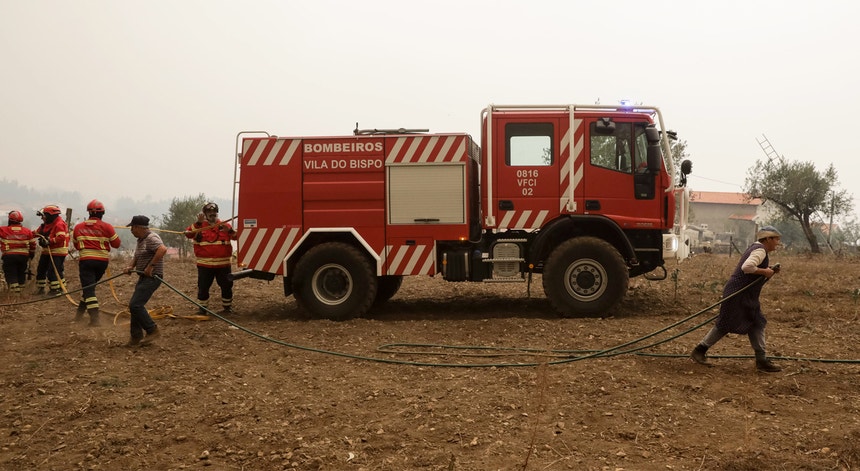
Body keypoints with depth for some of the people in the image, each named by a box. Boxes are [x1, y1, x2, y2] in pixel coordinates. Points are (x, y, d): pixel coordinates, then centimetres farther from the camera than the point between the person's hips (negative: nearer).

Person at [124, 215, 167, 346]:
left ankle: (152, 331, -7)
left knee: (135, 305, -16)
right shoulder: (141, 240, 17)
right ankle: (136, 337, 19)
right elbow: (137, 256, 29)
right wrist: (131, 266, 9)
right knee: (135, 305, 11)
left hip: (152, 277, -11)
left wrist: (151, 266, -31)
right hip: (144, 277, 11)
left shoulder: (151, 238, -16)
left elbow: (163, 249, -34)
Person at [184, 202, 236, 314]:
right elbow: (188, 233, -14)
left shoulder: (224, 225, 7)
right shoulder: (199, 226, 3)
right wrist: (198, 222, -24)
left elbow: (236, 236, -1)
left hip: (223, 264, 1)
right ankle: (202, 307, 19)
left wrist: (229, 231, -21)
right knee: (203, 287, 4)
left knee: (227, 286, 9)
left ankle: (227, 306, 25)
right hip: (204, 265, -1)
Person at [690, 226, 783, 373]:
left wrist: (769, 270, 10)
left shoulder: (756, 248, 17)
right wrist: (764, 272, -19)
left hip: (747, 297, 11)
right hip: (737, 294, -11)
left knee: (757, 324, 9)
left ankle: (761, 360, 13)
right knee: (725, 325, -4)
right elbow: (747, 267, -32)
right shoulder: (760, 250, -15)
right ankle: (699, 351, 7)